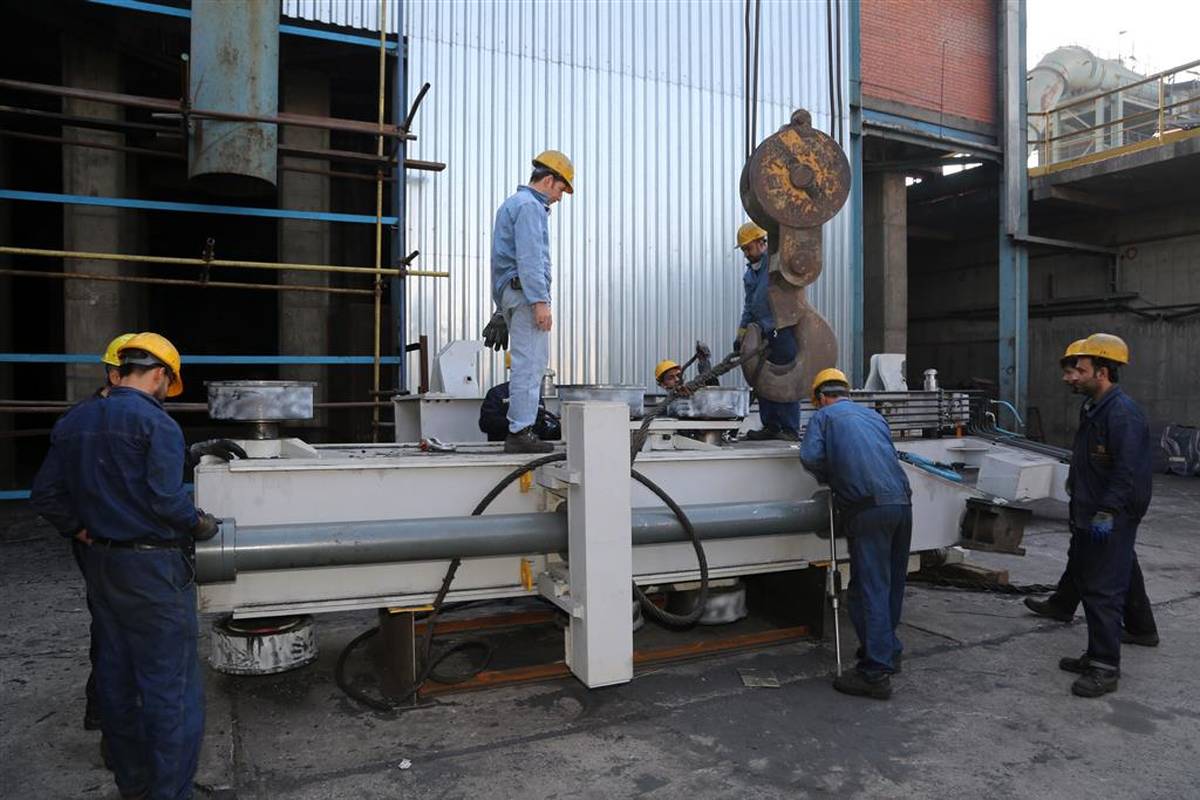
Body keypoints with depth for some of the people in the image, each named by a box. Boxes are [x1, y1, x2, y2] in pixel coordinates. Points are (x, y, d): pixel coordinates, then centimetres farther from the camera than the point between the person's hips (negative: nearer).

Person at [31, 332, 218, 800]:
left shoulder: (73, 422, 8)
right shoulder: (155, 422, -16)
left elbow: (45, 494, 9)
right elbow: (166, 499, -22)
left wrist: (81, 530, 15)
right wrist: (200, 525, -6)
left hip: (101, 564, 8)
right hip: (153, 568, -8)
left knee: (116, 677, 18)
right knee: (170, 685, 1)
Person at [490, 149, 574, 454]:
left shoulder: (511, 203, 25)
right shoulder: (529, 205, -8)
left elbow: (503, 258, 27)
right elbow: (529, 259, -18)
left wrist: (503, 305, 27)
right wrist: (540, 302, -21)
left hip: (509, 292, 10)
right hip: (526, 291, -10)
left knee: (531, 362, 11)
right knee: (529, 363, -10)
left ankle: (520, 428, 12)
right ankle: (520, 432, -9)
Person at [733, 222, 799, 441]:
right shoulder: (750, 272, 18)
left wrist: (769, 325, -17)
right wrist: (741, 334, 15)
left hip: (783, 330, -8)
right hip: (761, 333, 8)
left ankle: (790, 429, -2)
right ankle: (770, 426, 15)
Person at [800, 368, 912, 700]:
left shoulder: (823, 416, 8)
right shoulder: (874, 416, 26)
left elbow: (810, 456, -7)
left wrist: (830, 480, 11)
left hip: (868, 510, -7)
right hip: (902, 502, 7)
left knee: (870, 589, -5)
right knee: (892, 584, 18)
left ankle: (876, 673, -4)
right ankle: (889, 652, 32)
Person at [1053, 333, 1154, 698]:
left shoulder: (1123, 414, -19)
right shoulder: (1092, 408, 13)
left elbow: (1127, 472, -25)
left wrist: (1107, 513, -26)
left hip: (1112, 522, -10)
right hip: (1088, 517, 10)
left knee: (1105, 593, -5)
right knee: (1088, 586, 17)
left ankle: (1106, 669, 5)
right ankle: (1097, 656, 30)